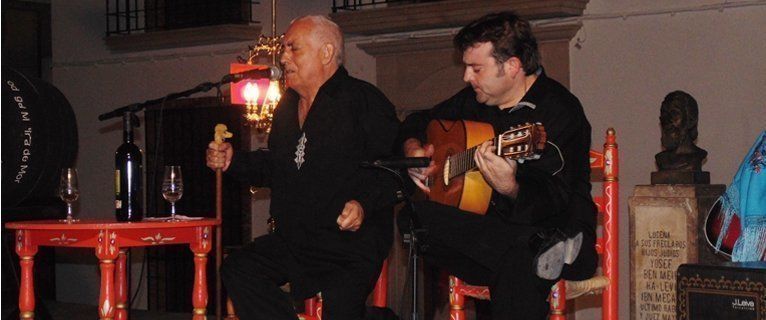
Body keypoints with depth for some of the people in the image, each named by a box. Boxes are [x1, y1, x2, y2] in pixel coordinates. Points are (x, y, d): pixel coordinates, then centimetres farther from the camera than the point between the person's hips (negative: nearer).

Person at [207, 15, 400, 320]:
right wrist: (233, 161, 14)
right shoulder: (287, 106, 18)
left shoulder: (364, 99, -7)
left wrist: (363, 203, -28)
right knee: (237, 271, -12)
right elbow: (275, 166, 29)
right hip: (293, 239, 7)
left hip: (351, 239, -7)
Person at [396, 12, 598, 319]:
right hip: (487, 224, 8)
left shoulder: (559, 112, -13)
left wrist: (510, 189, -45)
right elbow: (418, 123, 27)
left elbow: (552, 201, -24)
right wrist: (413, 149, 4)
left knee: (518, 263, -45)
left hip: (554, 229, -8)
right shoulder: (476, 99, 10)